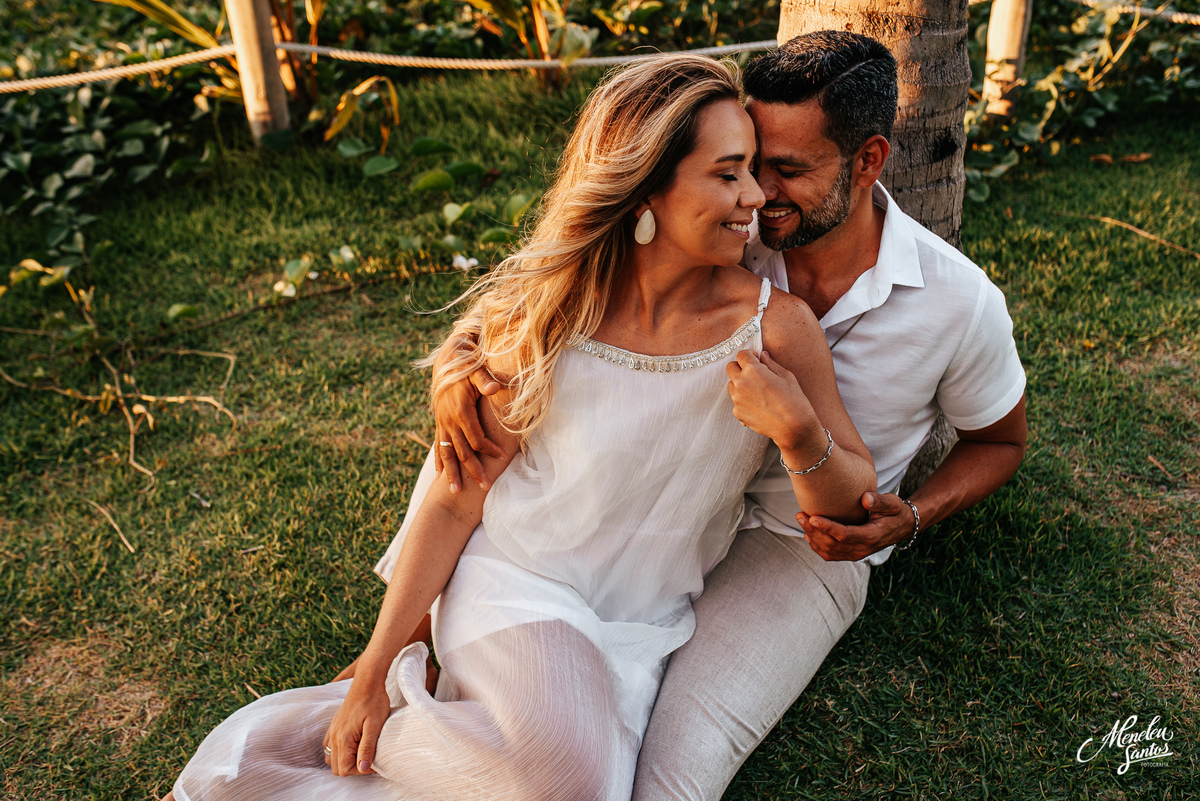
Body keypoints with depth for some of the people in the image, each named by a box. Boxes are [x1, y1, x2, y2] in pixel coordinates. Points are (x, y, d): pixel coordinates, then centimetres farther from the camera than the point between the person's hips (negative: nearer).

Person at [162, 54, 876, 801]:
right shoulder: (547, 317, -11)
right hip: (514, 581, -2)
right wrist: (374, 670, -5)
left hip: (642, 634, 3)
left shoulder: (776, 326, -11)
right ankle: (382, 705, 0)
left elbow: (852, 506, -2)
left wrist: (798, 432, -25)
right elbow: (456, 501, -5)